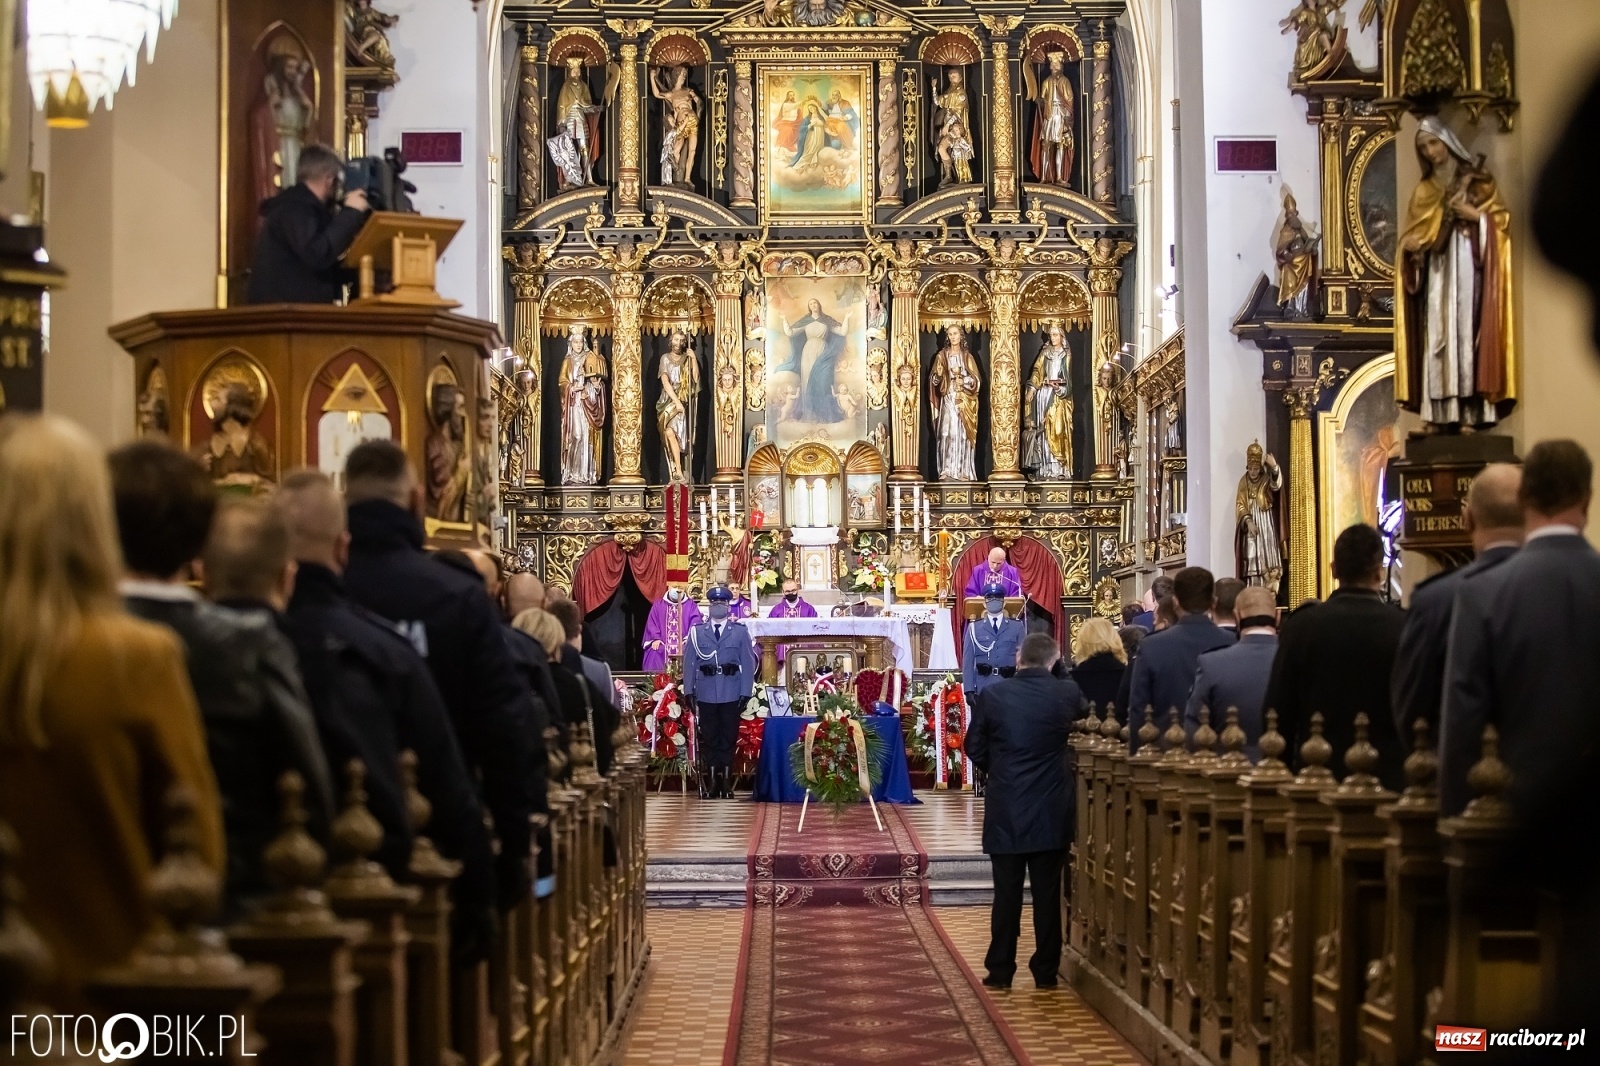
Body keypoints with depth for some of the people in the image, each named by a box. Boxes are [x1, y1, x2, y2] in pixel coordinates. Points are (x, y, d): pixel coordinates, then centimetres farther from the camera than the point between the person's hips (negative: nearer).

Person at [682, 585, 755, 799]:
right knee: (709, 739, 4)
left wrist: (746, 693, -5)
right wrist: (688, 691, -2)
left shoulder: (740, 631, 6)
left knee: (728, 739, 4)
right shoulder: (697, 632, 7)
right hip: (706, 694, 1)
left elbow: (748, 663, 2)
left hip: (732, 695, 0)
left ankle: (726, 782, 10)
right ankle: (710, 783, 9)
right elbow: (689, 663, 5)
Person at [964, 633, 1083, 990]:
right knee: (1047, 893, 7)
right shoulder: (1066, 693, -6)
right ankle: (1046, 971, 11)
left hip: (1005, 810, -1)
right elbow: (1081, 717, 17)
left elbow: (974, 748, 1)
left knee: (1006, 894, 7)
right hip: (1051, 810, 1)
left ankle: (1000, 970, 10)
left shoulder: (992, 695, -9)